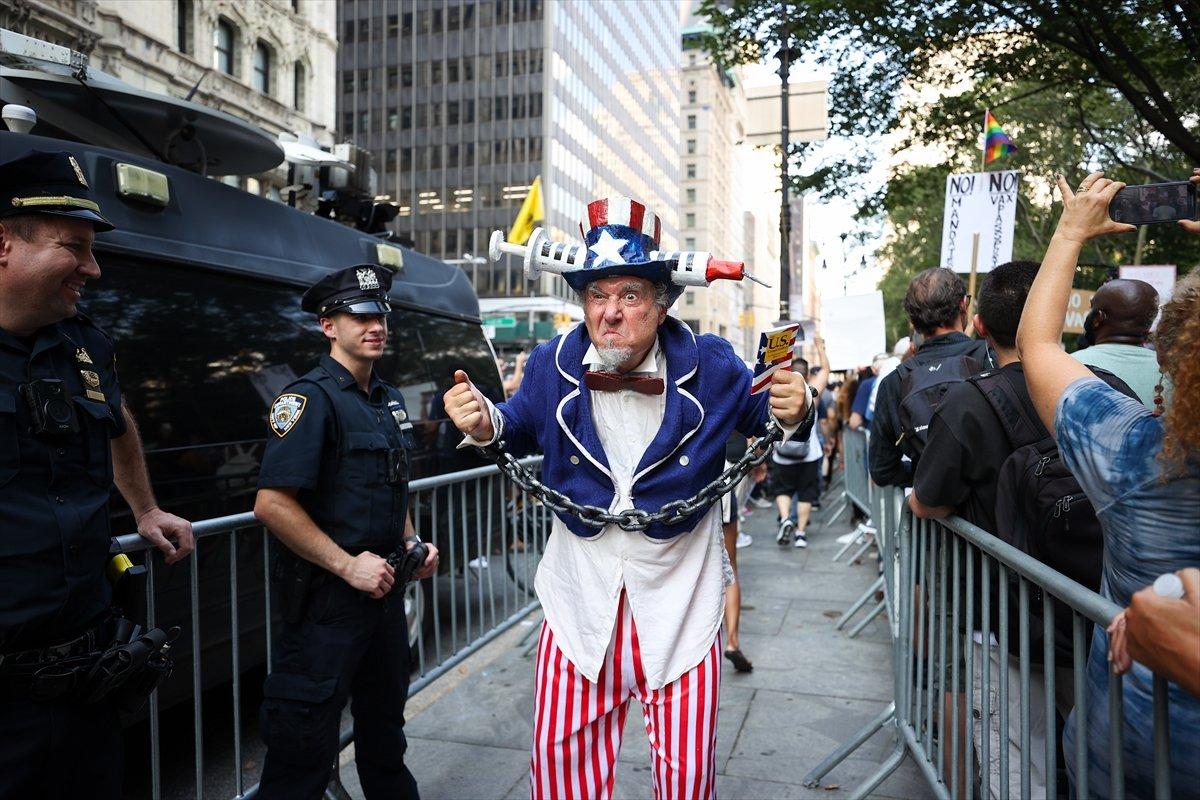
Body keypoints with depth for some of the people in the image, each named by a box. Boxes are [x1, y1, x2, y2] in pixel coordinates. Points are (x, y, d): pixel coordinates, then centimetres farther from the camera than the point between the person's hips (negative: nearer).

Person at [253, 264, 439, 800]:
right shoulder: (311, 398, -15)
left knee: (385, 721, 24)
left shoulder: (389, 400, 11)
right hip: (327, 596, -8)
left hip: (383, 587, 8)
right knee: (305, 741, 3)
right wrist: (347, 565, -22)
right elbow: (272, 504, -23)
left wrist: (412, 544, 6)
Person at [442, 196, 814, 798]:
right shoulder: (553, 366, -6)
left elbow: (762, 416, 6)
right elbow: (521, 428, 13)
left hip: (678, 601, -1)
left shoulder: (710, 367, -10)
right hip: (580, 598, 1)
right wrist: (486, 425, -10)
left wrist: (793, 413, -18)